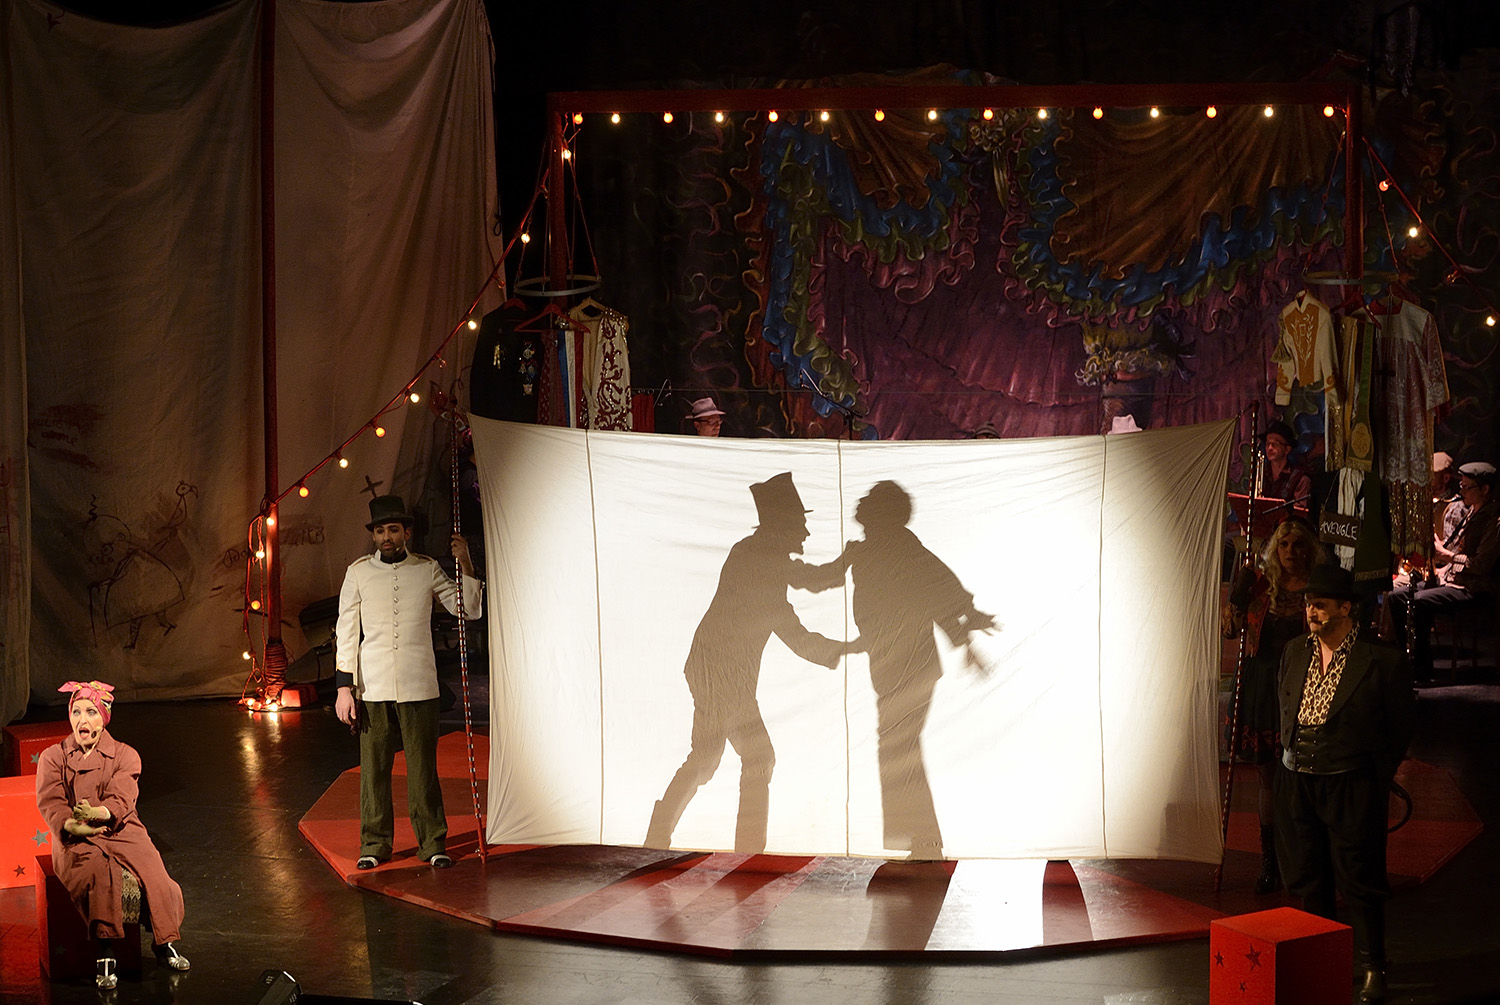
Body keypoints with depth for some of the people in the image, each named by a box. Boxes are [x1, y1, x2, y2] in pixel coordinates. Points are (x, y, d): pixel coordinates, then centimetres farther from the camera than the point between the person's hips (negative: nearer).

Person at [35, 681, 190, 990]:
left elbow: (122, 799, -9)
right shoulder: (53, 757, 10)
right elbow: (50, 802, -4)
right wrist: (75, 826, -23)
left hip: (121, 830, 1)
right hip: (76, 839, -1)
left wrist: (98, 813, -31)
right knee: (100, 873, -35)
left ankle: (164, 944, -8)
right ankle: (105, 957, -34)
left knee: (153, 875, -26)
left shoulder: (125, 755, 7)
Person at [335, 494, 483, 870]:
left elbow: (468, 609, 8)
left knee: (423, 767, 1)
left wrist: (465, 564, -4)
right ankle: (375, 843, 13)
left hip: (418, 686, 0)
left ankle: (432, 842, 10)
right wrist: (344, 687, 2)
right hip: (372, 688, 0)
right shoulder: (358, 573, 6)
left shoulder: (428, 570, 7)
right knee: (373, 766, 2)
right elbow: (346, 631, 7)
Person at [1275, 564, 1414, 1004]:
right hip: (1296, 783, 5)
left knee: (1359, 880, 0)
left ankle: (1371, 967, 12)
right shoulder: (1294, 652, 6)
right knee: (1306, 879, 11)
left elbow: (1402, 724, -1)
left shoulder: (1380, 662, -11)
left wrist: (1376, 774, 3)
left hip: (1349, 786, -5)